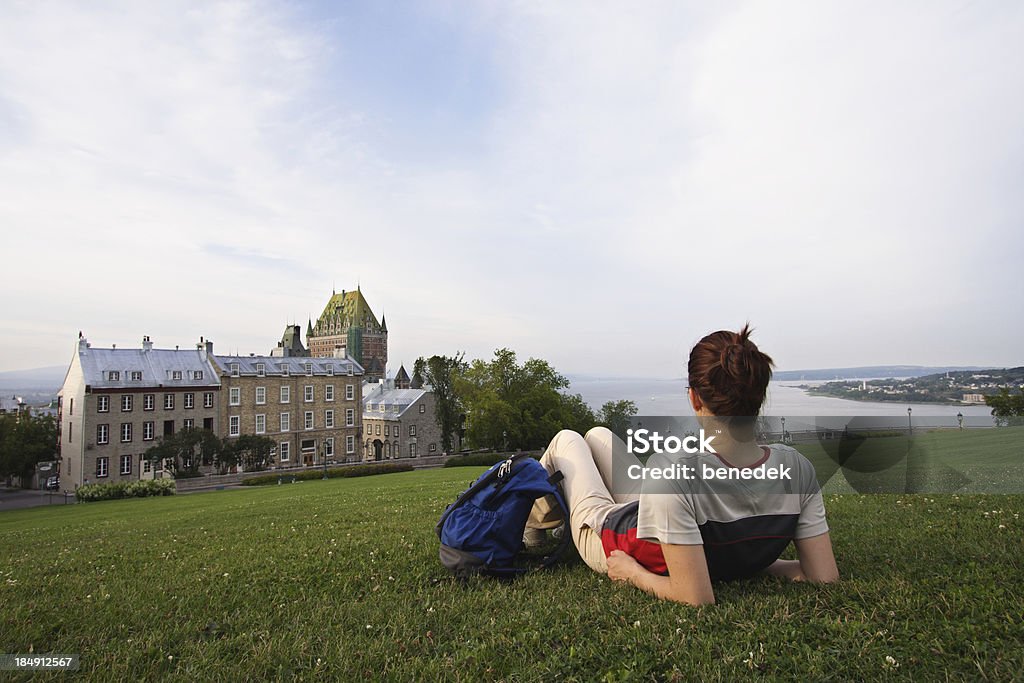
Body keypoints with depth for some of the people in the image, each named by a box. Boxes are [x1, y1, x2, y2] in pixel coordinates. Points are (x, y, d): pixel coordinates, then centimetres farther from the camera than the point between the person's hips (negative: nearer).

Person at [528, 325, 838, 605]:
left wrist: (631, 572, -21)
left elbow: (696, 598, -39)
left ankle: (531, 526, 50)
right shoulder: (798, 467, -25)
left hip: (609, 543, -5)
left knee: (566, 439, 22)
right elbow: (825, 576, -18)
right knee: (597, 434, 26)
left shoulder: (672, 475, -44)